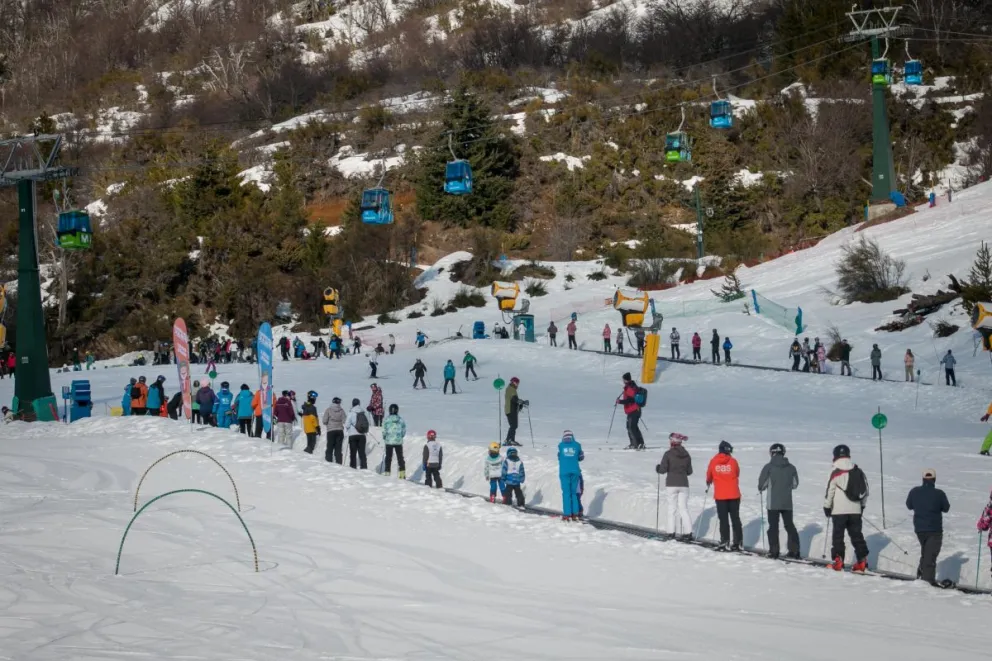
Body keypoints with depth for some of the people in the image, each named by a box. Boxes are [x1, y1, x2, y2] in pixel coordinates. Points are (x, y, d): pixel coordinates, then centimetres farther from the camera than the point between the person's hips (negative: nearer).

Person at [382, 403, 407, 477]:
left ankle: (387, 472, 8)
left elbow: (384, 430, -8)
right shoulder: (400, 419, -3)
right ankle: (402, 473, 6)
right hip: (398, 442, 1)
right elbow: (404, 431, 1)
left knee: (388, 458, 10)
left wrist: (384, 438, 11)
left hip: (389, 441, -1)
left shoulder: (386, 419, -9)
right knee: (400, 457, 9)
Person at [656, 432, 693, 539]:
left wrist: (657, 468, 10)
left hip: (671, 484, -3)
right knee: (684, 508, 7)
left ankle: (672, 532, 1)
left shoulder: (668, 454, -10)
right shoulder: (686, 455, 4)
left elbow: (663, 470, -12)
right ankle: (688, 532, -1)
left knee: (672, 508, 4)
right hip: (684, 484, 3)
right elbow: (689, 471, 10)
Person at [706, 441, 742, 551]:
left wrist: (708, 482, 36)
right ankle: (737, 542, 9)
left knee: (723, 519, 4)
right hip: (734, 494, 0)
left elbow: (709, 475, 13)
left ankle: (725, 542, 0)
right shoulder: (733, 461, -5)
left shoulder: (713, 461, -3)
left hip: (720, 495, 0)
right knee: (735, 518, 8)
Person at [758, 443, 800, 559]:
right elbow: (795, 484, 7)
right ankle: (794, 551, 11)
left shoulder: (769, 467, -11)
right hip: (787, 502, 3)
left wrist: (761, 489, 13)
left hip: (773, 503, -3)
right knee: (789, 525, 13)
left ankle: (774, 551, 2)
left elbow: (762, 483, -9)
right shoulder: (791, 467, 0)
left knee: (773, 526, 5)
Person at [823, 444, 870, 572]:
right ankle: (862, 561, 5)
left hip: (839, 510, -5)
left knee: (838, 535, 2)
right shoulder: (858, 471, 7)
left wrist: (827, 507, 2)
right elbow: (865, 488, 13)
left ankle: (838, 561, -3)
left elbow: (830, 491, -9)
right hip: (855, 510, 5)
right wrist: (862, 505, 23)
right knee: (856, 535, 10)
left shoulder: (836, 472, -10)